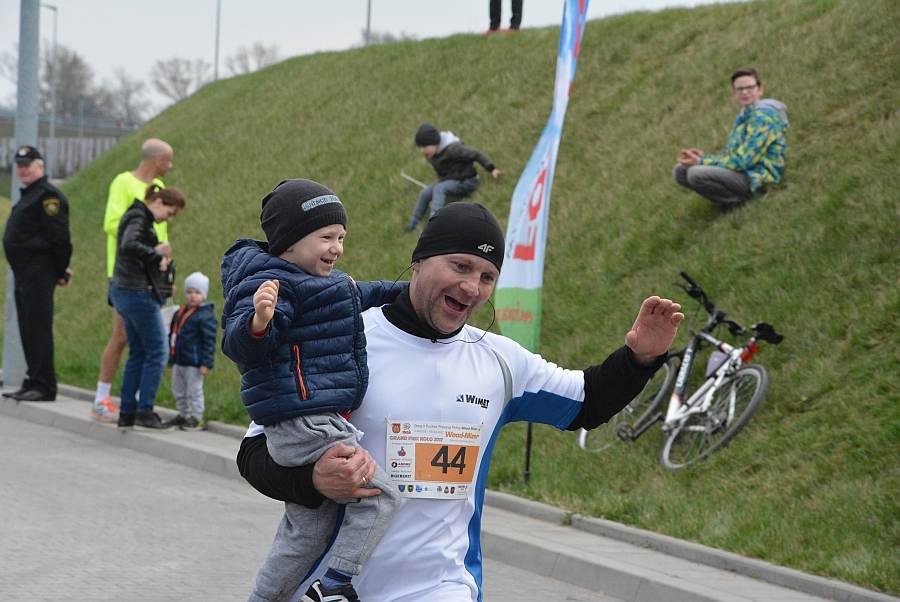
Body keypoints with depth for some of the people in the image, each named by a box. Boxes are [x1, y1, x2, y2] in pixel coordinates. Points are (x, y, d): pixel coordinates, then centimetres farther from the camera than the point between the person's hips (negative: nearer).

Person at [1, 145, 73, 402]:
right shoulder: (28, 195, 20)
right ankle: (32, 383, 17)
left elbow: (59, 237, -16)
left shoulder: (48, 195, -11)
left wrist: (60, 272, -14)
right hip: (24, 274, 10)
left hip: (38, 274, -10)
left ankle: (44, 387, -10)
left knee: (38, 330, -10)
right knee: (28, 331, 12)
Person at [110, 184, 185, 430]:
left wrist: (157, 252, -2)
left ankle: (127, 413, 14)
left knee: (137, 353, 13)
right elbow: (129, 245, -32)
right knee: (157, 353, -4)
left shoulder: (141, 217, 17)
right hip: (138, 293, -10)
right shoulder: (138, 219, -14)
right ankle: (144, 413, -4)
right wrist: (157, 255, -21)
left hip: (124, 291, 10)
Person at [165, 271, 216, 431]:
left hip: (194, 363, -8)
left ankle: (197, 418, 9)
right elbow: (172, 335, 19)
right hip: (178, 361, 8)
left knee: (194, 391, -1)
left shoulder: (205, 316, -15)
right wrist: (171, 356, 21)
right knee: (178, 391, 17)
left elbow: (209, 341, -17)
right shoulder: (180, 313, 9)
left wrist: (206, 363, -20)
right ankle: (183, 415, 30)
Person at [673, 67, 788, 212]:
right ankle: (731, 198, 1)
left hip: (756, 179, -10)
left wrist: (702, 162, -14)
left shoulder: (763, 116, -14)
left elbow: (743, 161, -19)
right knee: (681, 170, 6)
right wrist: (704, 157, -3)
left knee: (696, 174, -27)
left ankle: (736, 202, -9)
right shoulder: (744, 116, 17)